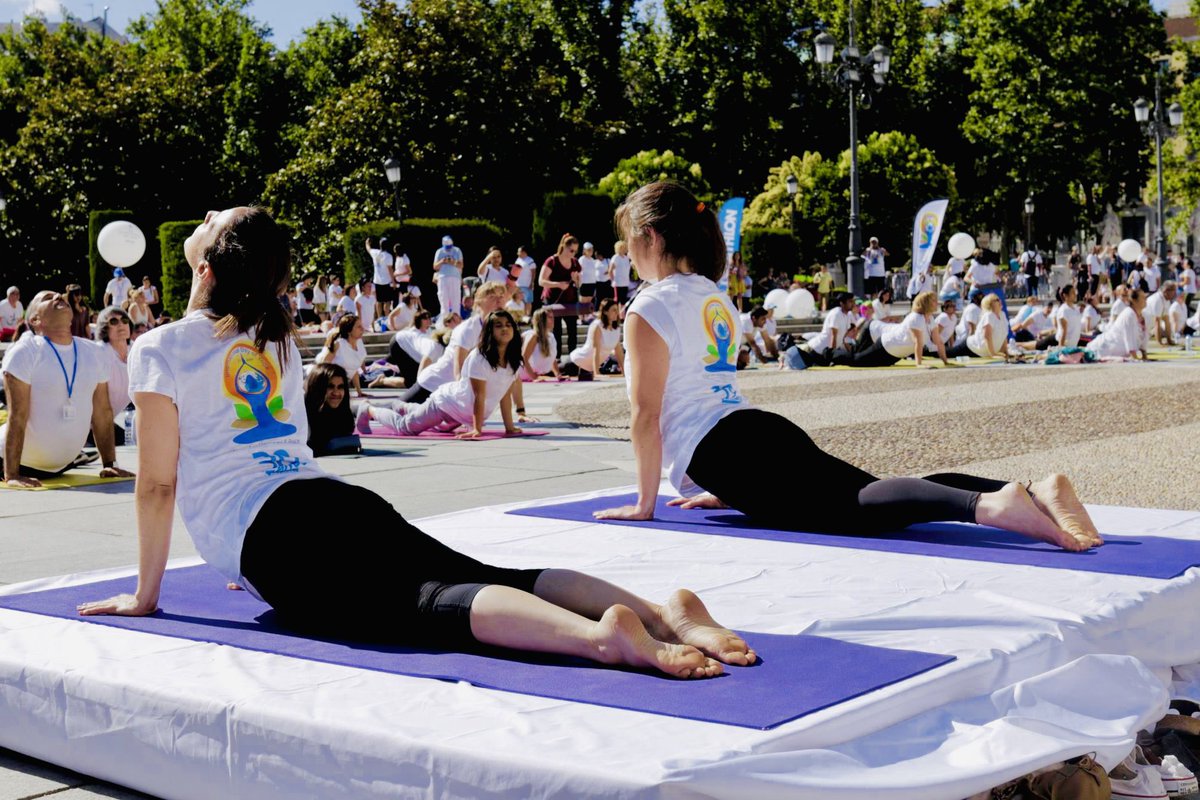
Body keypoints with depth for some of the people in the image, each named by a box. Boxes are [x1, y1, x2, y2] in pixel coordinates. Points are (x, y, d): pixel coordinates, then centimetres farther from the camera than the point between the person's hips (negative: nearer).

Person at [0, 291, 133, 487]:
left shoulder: (92, 352, 0)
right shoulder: (25, 352, -14)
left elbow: (102, 412, 2)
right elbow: (17, 416, -20)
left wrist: (110, 464, -1)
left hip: (63, 464, 5)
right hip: (22, 463, -5)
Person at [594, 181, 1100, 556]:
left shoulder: (649, 309, -1)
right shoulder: (713, 298, 26)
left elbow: (646, 414, -6)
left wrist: (645, 503, 2)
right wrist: (725, 489, 38)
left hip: (723, 449, -8)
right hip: (764, 427, 8)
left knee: (846, 507, -27)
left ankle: (988, 505, -49)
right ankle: (1035, 492, -17)